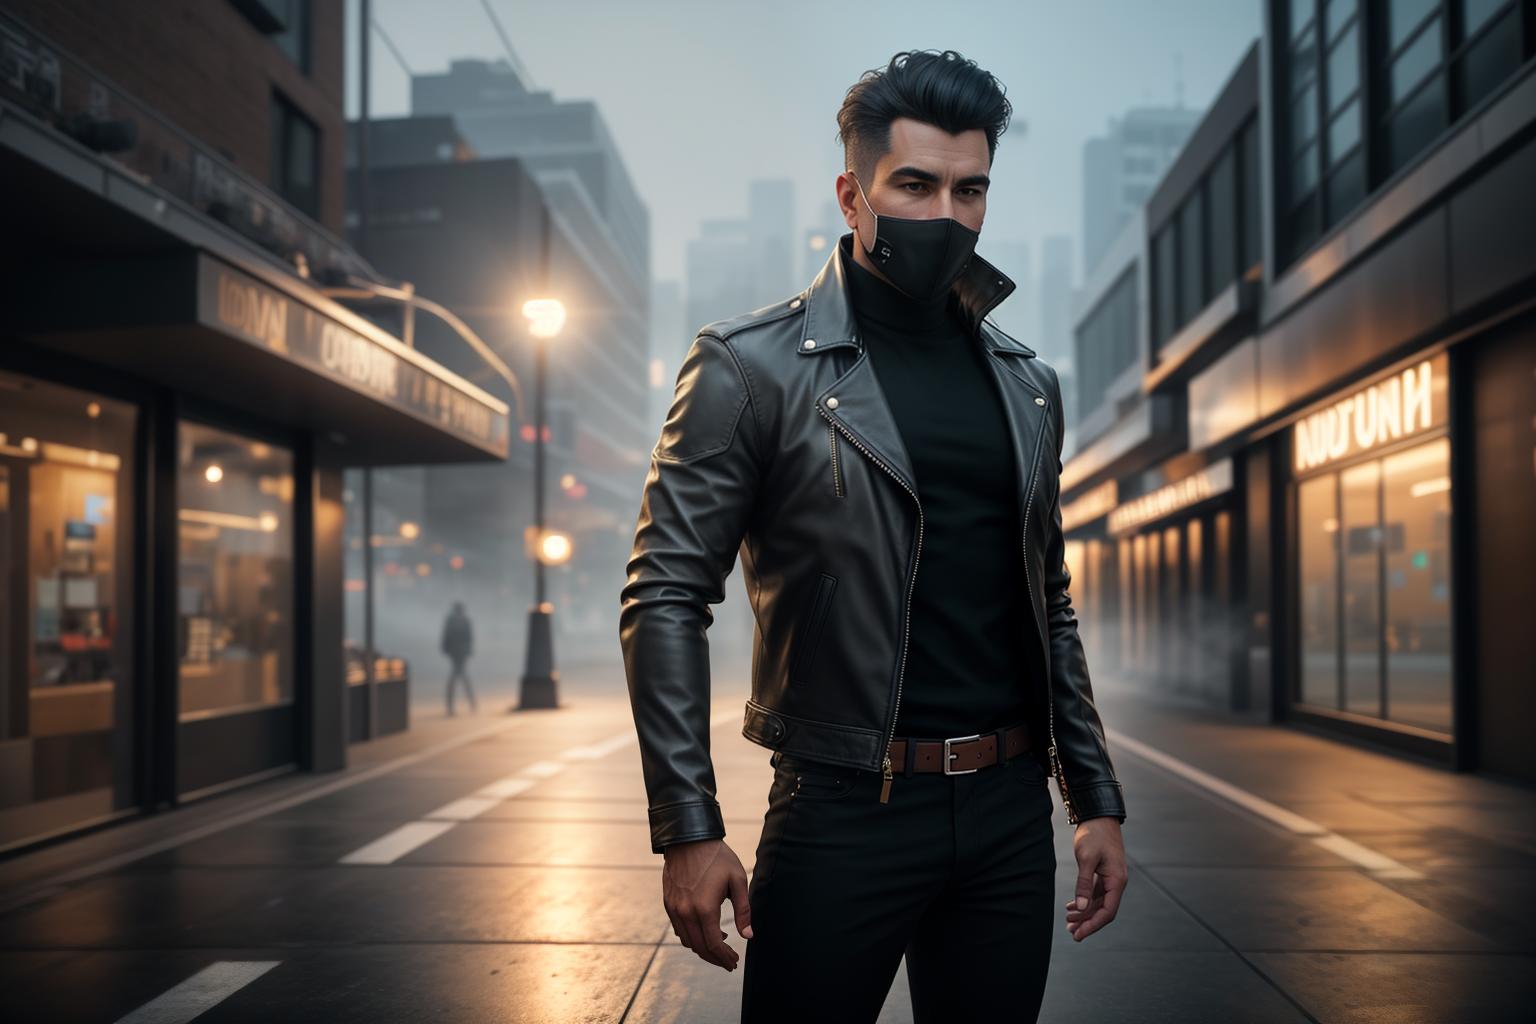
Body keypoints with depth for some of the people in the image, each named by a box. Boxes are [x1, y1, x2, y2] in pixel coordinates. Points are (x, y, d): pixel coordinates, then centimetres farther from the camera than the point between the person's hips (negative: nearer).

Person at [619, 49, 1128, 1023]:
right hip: (843, 813, -5)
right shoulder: (751, 366, -5)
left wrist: (1097, 798, 13)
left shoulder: (1026, 383, 11)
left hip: (1011, 815, 5)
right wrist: (690, 830, -14)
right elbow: (667, 598, -8)